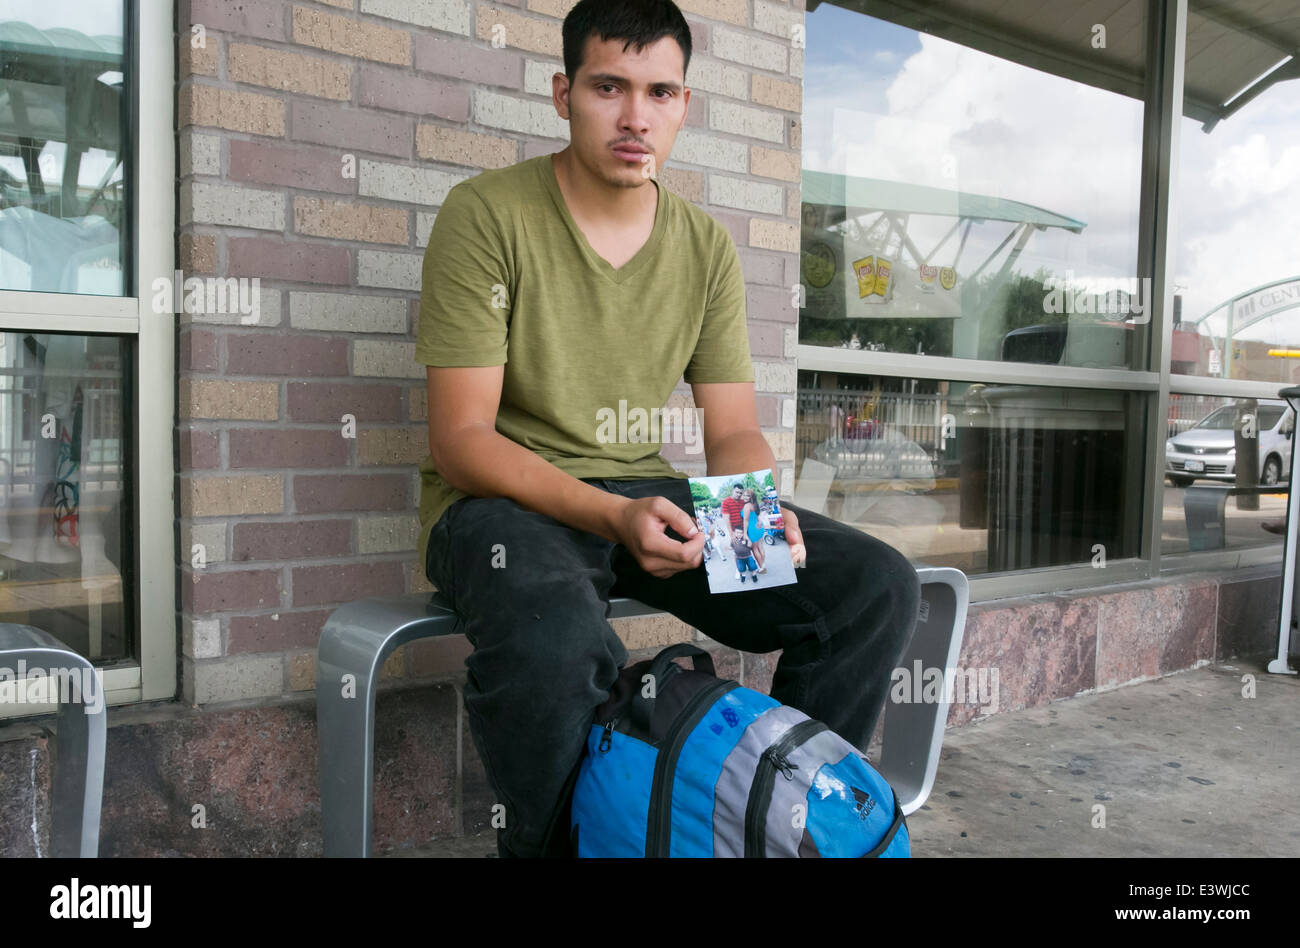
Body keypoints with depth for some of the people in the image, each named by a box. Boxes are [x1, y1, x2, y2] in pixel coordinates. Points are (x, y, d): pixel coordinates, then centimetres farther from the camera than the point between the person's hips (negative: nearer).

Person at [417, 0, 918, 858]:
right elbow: (461, 440, -13)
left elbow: (734, 432, 7)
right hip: (503, 497, -4)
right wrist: (614, 517, -27)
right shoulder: (486, 214, -7)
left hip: (647, 494, 5)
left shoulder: (707, 247, 9)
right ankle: (553, 848, -9)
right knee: (555, 640, -40)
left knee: (879, 586, -13)